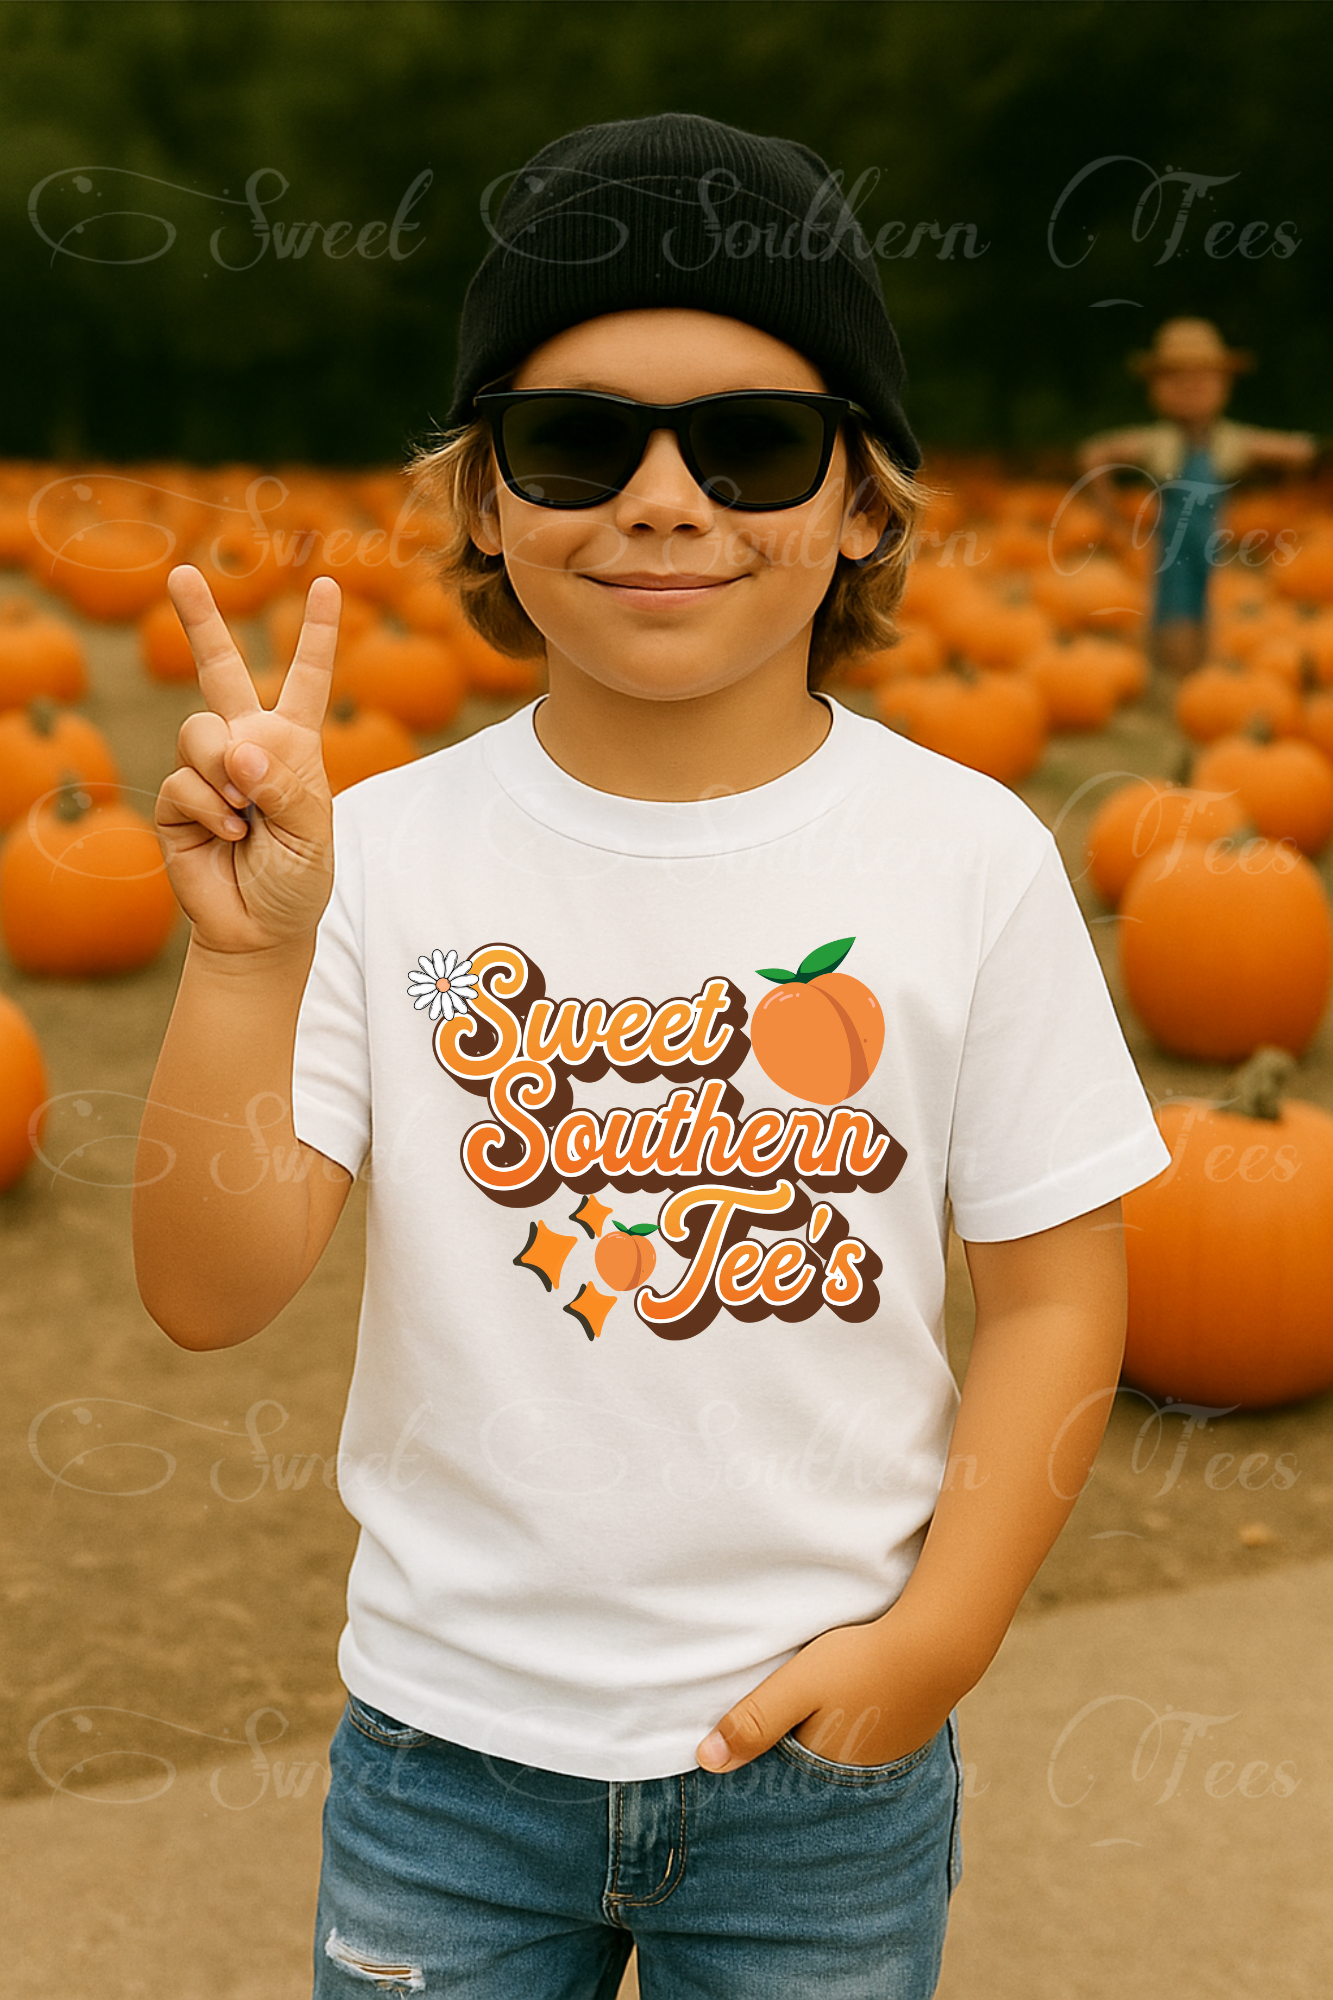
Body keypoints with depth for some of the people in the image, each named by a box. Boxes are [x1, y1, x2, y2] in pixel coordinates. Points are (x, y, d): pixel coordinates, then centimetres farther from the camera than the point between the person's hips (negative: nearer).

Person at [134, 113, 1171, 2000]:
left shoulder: (969, 858, -9)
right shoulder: (389, 852, -9)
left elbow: (1056, 1294, -3)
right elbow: (208, 1292, -13)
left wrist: (939, 1638, -10)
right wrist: (249, 959, -26)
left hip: (825, 1758, 0)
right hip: (449, 1737, 1)